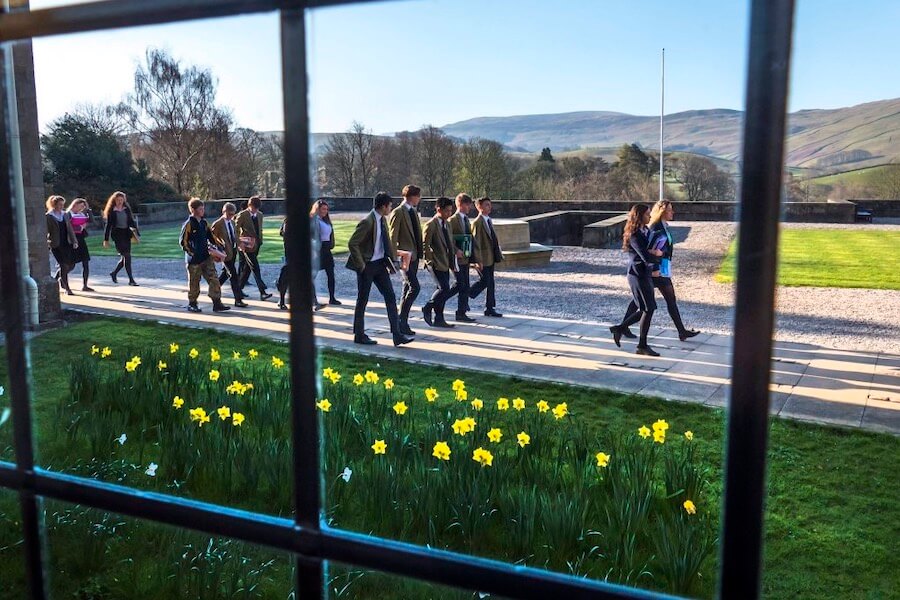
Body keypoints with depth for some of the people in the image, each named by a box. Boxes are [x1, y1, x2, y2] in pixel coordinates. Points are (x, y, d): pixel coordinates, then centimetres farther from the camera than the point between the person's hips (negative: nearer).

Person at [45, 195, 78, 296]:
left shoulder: (65, 215, 12)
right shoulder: (48, 216, -4)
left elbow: (70, 229, 12)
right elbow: (46, 231, -3)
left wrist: (74, 241, 3)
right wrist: (47, 244, -7)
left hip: (67, 243, 5)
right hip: (56, 245, -5)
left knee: (71, 264, 1)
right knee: (64, 265, -8)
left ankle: (61, 279, 31)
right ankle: (67, 288, 1)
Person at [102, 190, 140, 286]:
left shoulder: (127, 209, 9)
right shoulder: (111, 211, -2)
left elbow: (131, 222, 12)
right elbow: (108, 225, -1)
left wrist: (137, 234, 5)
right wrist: (106, 239, -2)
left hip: (126, 234, 5)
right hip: (117, 234, -5)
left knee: (125, 256, 9)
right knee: (127, 256, -11)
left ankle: (114, 273, 31)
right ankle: (131, 279, -8)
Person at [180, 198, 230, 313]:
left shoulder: (204, 223, 9)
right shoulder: (188, 224, -10)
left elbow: (211, 237, 19)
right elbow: (183, 242, -9)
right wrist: (191, 253, -13)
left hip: (206, 257, 6)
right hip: (193, 260, -6)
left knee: (214, 279, -2)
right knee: (194, 282, 6)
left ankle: (217, 304, -1)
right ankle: (192, 304, 22)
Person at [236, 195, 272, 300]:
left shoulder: (260, 215, 12)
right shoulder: (242, 215, -8)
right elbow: (235, 229, -8)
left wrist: (260, 242, 13)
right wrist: (239, 243, -15)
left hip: (256, 245, 7)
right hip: (247, 246, -7)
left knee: (247, 268, 13)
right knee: (255, 268, -11)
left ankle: (239, 289, 25)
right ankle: (262, 292, -15)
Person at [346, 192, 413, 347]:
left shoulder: (383, 220, 7)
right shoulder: (367, 222, -19)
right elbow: (352, 244, -20)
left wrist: (391, 259, 11)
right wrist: (361, 264, -18)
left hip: (380, 264, 8)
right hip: (367, 266, -8)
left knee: (390, 297, 2)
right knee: (362, 300, 5)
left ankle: (397, 335, 3)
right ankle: (359, 335, 18)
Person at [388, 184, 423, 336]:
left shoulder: (413, 211, 16)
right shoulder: (398, 213, -11)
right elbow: (392, 238, -13)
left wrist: (421, 249, 13)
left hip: (414, 255, 9)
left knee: (407, 288, 11)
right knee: (414, 287, -15)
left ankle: (402, 323, 17)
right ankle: (402, 321, -8)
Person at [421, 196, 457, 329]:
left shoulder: (447, 224, 16)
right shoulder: (431, 225, -10)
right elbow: (425, 244, -13)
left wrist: (452, 261, 14)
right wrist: (430, 261, -15)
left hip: (445, 263, 8)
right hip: (436, 263, -8)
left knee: (442, 290, 8)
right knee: (444, 289, -15)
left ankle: (438, 319, 14)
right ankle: (427, 308, 4)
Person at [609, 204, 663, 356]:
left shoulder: (645, 231, 12)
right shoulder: (635, 235, -17)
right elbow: (646, 257, -23)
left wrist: (654, 252, -12)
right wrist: (657, 256, -4)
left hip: (646, 273, 9)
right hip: (638, 274, -9)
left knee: (645, 309, 12)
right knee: (648, 309, -4)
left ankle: (619, 328, 23)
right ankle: (642, 346, 6)